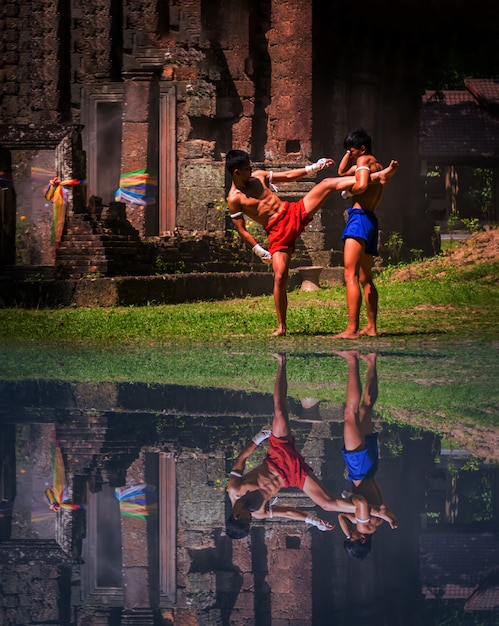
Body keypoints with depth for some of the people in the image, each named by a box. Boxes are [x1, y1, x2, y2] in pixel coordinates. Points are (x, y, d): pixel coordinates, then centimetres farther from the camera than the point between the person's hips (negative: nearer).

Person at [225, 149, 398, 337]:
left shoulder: (258, 176, 8)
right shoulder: (234, 199, -9)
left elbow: (288, 176, 17)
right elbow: (241, 230, -7)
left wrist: (313, 167, 13)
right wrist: (259, 251, -13)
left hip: (295, 212, 5)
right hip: (278, 232, -5)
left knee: (327, 184, -6)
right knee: (280, 276, -13)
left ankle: (379, 176, -8)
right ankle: (281, 327, 1)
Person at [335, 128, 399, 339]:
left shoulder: (364, 160, -5)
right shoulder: (378, 166, 23)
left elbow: (362, 185, -24)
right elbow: (342, 172, 31)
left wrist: (349, 192, -5)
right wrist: (349, 152, 20)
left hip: (360, 217, -10)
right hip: (371, 221, 10)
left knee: (350, 275, -16)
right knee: (365, 278, 18)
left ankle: (352, 329, -24)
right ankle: (371, 327, 21)